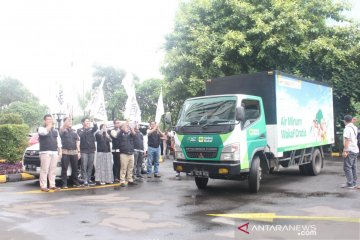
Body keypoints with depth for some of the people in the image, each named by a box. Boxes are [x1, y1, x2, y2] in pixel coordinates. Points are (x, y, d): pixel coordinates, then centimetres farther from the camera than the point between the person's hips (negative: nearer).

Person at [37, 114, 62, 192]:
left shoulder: (55, 131, 20)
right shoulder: (41, 128, 3)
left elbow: (59, 142, 18)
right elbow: (45, 132, -23)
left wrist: (60, 151, 12)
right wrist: (50, 125, -19)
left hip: (54, 152, 5)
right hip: (45, 152, -5)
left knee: (53, 170, 6)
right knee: (44, 170, -9)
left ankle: (52, 185, 11)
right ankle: (43, 186, -8)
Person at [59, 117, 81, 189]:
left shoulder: (74, 132, 17)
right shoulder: (63, 130, 1)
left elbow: (77, 142, 15)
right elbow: (62, 128, -24)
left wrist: (78, 152, 7)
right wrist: (67, 120, -34)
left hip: (74, 152, 5)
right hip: (65, 152, -4)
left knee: (75, 168, 8)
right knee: (64, 169, -4)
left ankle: (76, 182, 16)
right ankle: (64, 184, 0)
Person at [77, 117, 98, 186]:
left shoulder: (91, 129, 11)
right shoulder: (80, 130, 6)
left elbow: (96, 128, -12)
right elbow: (81, 135, -16)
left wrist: (94, 123, -31)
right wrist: (86, 130, -29)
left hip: (92, 150, 3)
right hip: (84, 150, -3)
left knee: (90, 166, 5)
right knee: (84, 166, -6)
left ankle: (89, 179, 12)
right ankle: (85, 180, -5)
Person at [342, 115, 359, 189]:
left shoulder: (347, 128, -14)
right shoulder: (355, 127, 13)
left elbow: (347, 140, -20)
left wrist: (345, 151, -21)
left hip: (350, 150, -9)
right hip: (355, 150, 9)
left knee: (347, 167, -5)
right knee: (353, 167, 14)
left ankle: (350, 184, -6)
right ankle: (354, 183, 19)